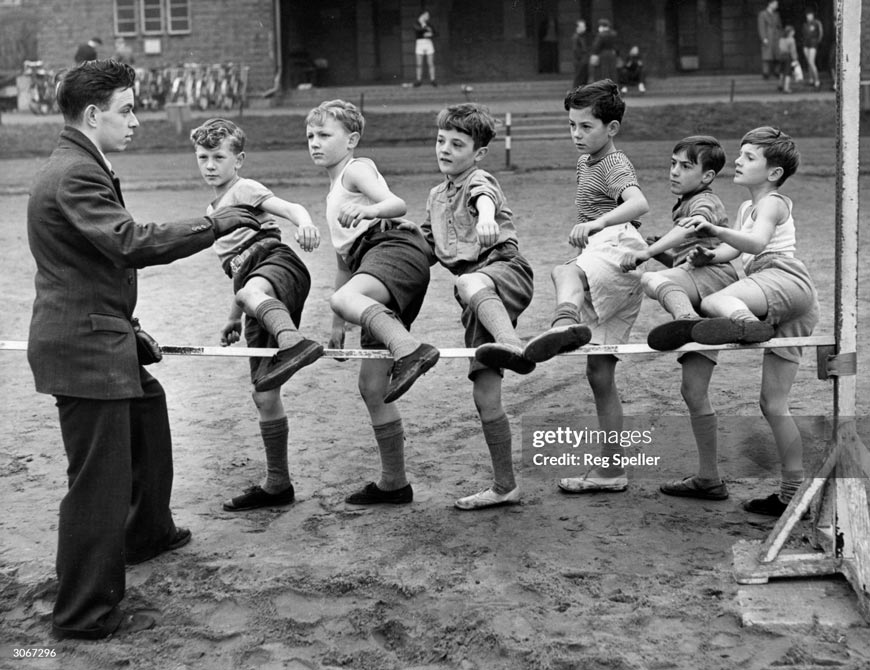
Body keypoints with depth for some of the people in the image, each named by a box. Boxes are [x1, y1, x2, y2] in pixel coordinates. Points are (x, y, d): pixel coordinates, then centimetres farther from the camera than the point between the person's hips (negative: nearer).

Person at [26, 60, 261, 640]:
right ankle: (84, 614, 3)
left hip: (100, 338, 11)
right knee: (99, 480, -6)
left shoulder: (81, 169, 16)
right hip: (83, 348, -11)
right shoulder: (75, 176, -19)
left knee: (149, 407, 28)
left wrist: (127, 331, 21)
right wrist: (212, 225, -22)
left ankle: (146, 533, 46)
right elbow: (131, 243, -30)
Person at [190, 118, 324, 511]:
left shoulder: (245, 189, 6)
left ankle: (293, 344, -74)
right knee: (264, 395, 8)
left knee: (252, 291, -46)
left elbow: (289, 208, -14)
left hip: (278, 262, -8)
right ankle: (277, 484, 16)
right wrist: (233, 319, 38)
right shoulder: (213, 211, 30)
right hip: (261, 301, 8)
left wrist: (305, 223, -37)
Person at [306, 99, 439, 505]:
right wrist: (337, 326, 32)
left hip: (395, 247, -9)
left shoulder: (357, 168, 8)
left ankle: (410, 350, -58)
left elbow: (398, 204, -10)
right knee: (372, 386, 6)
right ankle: (393, 483, 13)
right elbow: (345, 261, 34)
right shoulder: (334, 193, 33)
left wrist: (368, 211, -32)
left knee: (344, 298, -40)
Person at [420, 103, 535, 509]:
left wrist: (486, 218, -46)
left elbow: (485, 200, -23)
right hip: (475, 297, 7)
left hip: (504, 268, -7)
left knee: (470, 283, -43)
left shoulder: (479, 181, 4)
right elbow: (426, 248, 39)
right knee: (485, 394, 1)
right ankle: (504, 487, 10)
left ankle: (513, 347, -72)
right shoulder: (435, 197, 26)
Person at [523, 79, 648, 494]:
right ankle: (610, 471, 17)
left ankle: (566, 323, -75)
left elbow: (638, 203, -24)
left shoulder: (614, 164, -3)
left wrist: (596, 223, -38)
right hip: (604, 286, 10)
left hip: (619, 250, -10)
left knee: (564, 272, -41)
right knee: (600, 374, 10)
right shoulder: (585, 162, 24)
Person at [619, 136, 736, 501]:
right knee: (694, 391, 6)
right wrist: (653, 249, 19)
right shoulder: (684, 207, 35)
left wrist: (647, 252, -28)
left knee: (652, 280, -37)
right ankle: (709, 479, 10)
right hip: (695, 297, 9)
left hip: (712, 277, -9)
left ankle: (687, 321, -68)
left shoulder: (705, 202, 7)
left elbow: (689, 231, -17)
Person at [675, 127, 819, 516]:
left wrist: (715, 231, -32)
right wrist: (709, 257, 1)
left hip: (784, 279, -9)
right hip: (788, 311, 9)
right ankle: (792, 494, 11)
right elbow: (732, 251, 23)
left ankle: (745, 324, -66)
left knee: (713, 302, -33)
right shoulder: (747, 208, 32)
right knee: (773, 405, 8)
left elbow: (756, 242, -17)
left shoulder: (773, 203, 4)